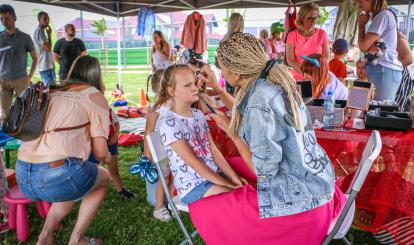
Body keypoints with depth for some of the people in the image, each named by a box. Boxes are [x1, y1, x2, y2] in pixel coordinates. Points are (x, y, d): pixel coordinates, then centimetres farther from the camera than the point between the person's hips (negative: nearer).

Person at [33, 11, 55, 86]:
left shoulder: (42, 31, 17)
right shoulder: (38, 31, -13)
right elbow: (48, 48, -19)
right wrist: (49, 34, -12)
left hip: (49, 65, 10)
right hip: (45, 66, -10)